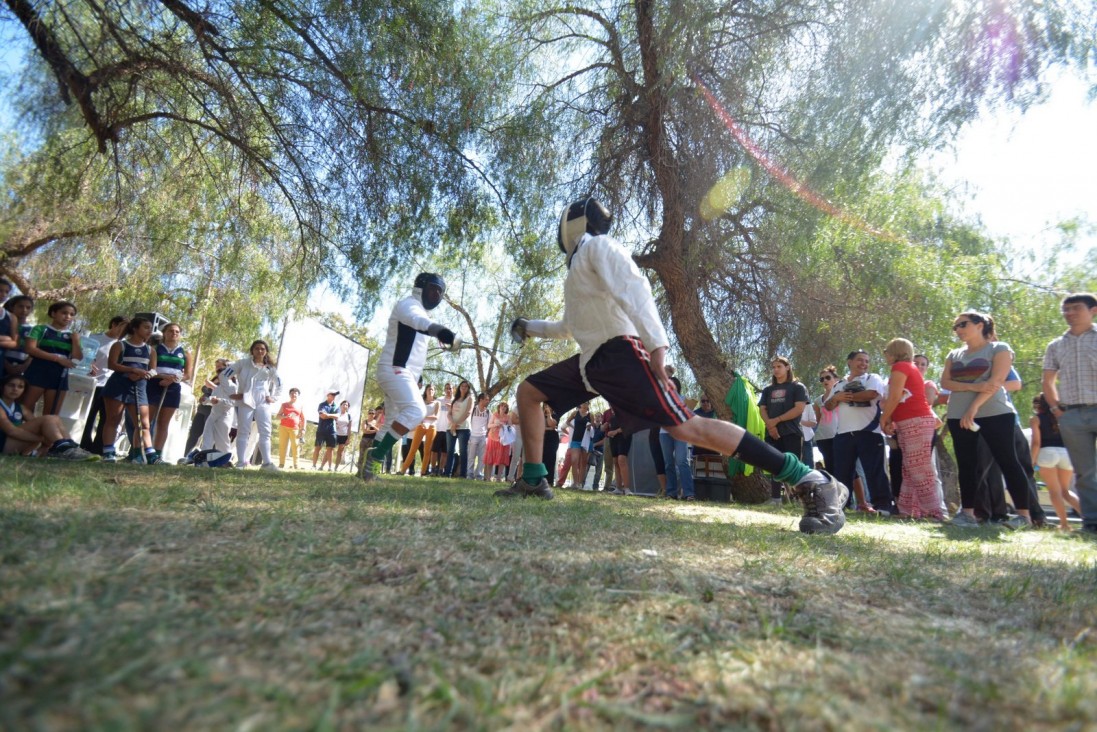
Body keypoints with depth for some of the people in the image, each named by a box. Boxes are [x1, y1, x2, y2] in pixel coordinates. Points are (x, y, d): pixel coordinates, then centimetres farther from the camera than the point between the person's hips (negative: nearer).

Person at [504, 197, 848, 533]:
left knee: (686, 428, -19)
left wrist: (656, 344, -33)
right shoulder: (579, 262, 27)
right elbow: (571, 326, 39)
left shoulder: (597, 245, -2)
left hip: (619, 352, -10)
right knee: (528, 392, 12)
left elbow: (632, 287, -21)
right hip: (592, 358, 10)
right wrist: (531, 327, 44)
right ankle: (534, 479, 15)